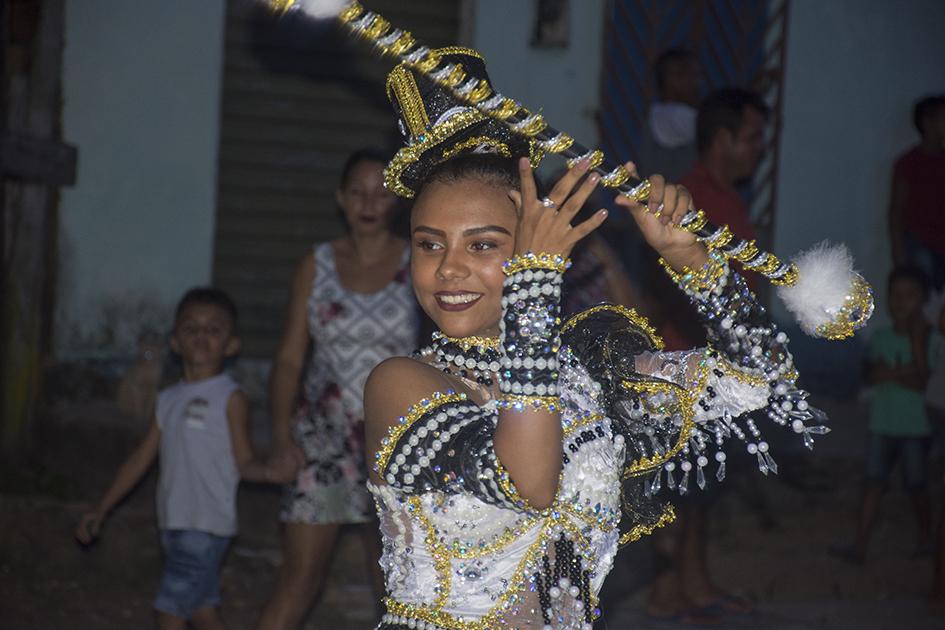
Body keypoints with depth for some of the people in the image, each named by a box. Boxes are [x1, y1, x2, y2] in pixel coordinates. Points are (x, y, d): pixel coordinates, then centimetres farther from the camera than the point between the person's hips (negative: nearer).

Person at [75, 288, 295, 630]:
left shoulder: (231, 398, -6)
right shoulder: (168, 400, 13)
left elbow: (243, 462, -8)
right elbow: (141, 458, 18)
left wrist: (268, 472, -31)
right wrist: (101, 511, 18)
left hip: (206, 525, -7)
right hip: (174, 523, 7)